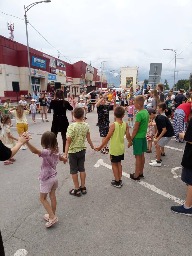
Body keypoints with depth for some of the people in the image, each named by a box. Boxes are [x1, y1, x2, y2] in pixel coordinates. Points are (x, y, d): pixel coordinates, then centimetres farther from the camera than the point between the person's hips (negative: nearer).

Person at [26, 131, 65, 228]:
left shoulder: (47, 152, -28)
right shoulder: (56, 151, -2)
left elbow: (35, 151, -48)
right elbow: (61, 158, 19)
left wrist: (26, 142, -60)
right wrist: (64, 159, 44)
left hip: (46, 179, -8)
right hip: (54, 177, 8)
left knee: (42, 198, 11)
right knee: (52, 196, 20)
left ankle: (52, 217, 9)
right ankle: (52, 215, 35)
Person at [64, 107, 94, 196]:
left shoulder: (72, 126, -20)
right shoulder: (86, 125, -4)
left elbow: (68, 141, -22)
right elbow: (88, 138, 7)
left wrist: (65, 154, -19)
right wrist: (92, 146, 23)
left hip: (73, 151, -5)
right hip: (82, 150, 5)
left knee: (74, 170, 9)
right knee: (82, 169, 18)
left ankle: (77, 190, 19)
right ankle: (83, 187, 28)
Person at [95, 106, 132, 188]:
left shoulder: (113, 125, -20)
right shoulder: (125, 124, -7)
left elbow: (108, 137, -21)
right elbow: (128, 136, -1)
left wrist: (100, 147, -14)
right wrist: (130, 142, 20)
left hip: (114, 149, -5)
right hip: (121, 148, 5)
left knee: (114, 164, 11)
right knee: (119, 163, 20)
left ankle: (117, 182, 18)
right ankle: (120, 180, 29)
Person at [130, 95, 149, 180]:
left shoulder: (139, 114, -22)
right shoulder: (146, 112, 4)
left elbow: (135, 129, -20)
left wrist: (131, 138, -10)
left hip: (138, 137, -9)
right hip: (143, 136, 9)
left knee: (138, 156, 1)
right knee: (142, 155, 17)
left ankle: (136, 175, 14)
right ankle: (141, 173, 30)